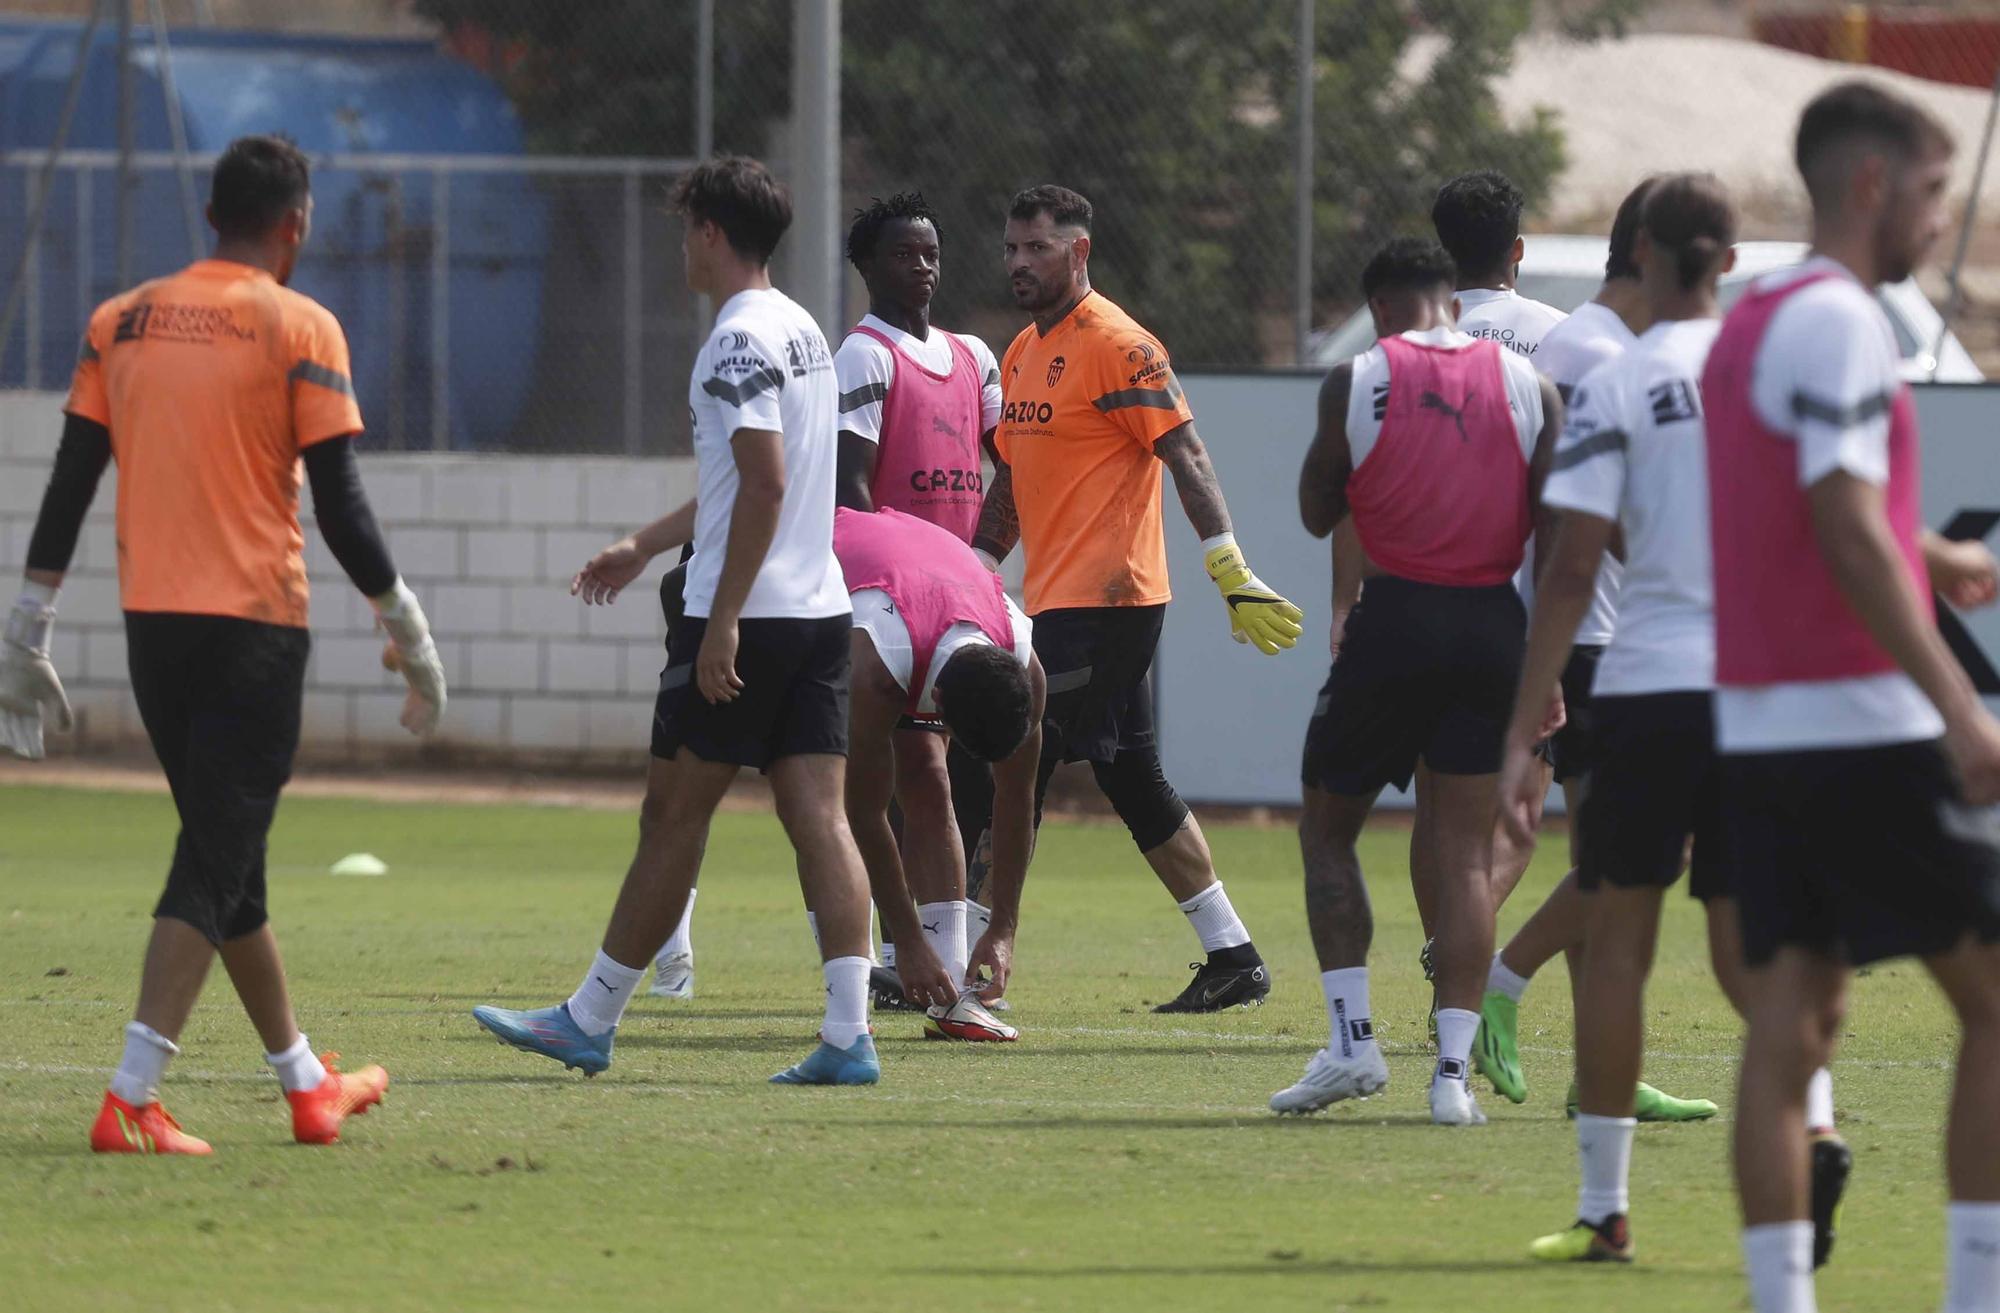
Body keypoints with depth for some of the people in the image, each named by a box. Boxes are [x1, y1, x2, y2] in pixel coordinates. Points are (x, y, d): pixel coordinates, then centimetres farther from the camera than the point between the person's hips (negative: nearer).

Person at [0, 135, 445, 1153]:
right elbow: (340, 509, -8)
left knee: (227, 861, 16)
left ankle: (308, 1087, 27)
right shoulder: (298, 329, -6)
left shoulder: (121, 323, 8)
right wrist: (407, 629, 2)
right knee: (215, 864, -5)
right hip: (254, 627, -5)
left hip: (151, 625, 5)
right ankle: (131, 1099, -16)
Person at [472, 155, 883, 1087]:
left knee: (673, 817, 1)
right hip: (820, 608, 8)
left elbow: (765, 485, -22)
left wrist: (723, 618, -22)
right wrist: (645, 546, 36)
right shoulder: (802, 331, 17)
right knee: (819, 818, 1)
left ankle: (590, 1020, 11)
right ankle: (848, 1036, -8)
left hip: (745, 621, -8)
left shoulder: (742, 339, -13)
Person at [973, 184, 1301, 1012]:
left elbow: (1185, 456, -16)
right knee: (1133, 781, 11)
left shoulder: (1117, 346, -10)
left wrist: (1231, 572, -22)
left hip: (1103, 599, -10)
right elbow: (1012, 479, 24)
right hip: (1057, 601, 10)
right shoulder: (1023, 354, 17)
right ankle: (1233, 959, 16)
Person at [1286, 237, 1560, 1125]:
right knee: (1467, 849, 4)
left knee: (1327, 828, 14)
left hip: (1395, 619, -2)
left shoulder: (1357, 380, -3)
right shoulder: (1527, 384, 3)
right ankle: (1454, 1069, -4)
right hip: (1493, 625, 2)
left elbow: (1318, 515, 7)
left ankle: (1351, 1037, 3)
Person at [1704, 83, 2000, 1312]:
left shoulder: (1752, 323, 16)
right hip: (1862, 724, -9)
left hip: (1755, 725, 9)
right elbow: (1849, 530, -22)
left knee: (1792, 1014, 5)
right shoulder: (1839, 323, -13)